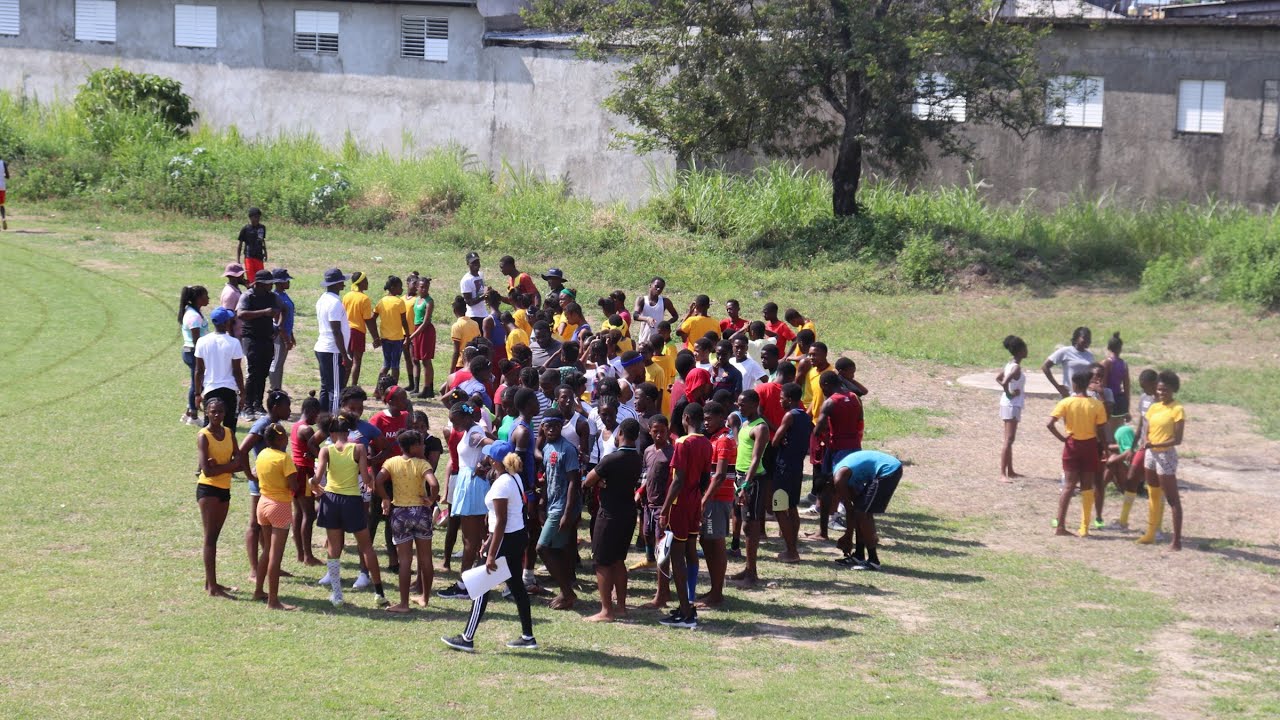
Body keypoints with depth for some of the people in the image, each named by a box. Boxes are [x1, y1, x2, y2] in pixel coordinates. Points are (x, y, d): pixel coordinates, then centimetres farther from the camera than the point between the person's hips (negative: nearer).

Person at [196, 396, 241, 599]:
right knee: (210, 537, -6)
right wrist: (229, 466, -10)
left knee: (214, 537, 13)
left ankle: (210, 582, 19)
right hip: (208, 489, -7)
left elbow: (238, 462, -1)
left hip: (224, 489, 7)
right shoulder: (203, 436, -11)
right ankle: (212, 586, -6)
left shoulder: (229, 432, 9)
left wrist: (219, 466, -17)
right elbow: (207, 470, -19)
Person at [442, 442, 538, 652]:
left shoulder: (500, 485, -19)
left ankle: (467, 639, 1)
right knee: (516, 586, 15)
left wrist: (491, 554, -21)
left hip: (506, 539, -10)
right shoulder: (514, 478, 10)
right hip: (519, 535, 10)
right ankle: (527, 636, 18)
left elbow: (501, 522, -22)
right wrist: (490, 540, 22)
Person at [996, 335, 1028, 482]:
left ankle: (1010, 471, 26)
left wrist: (1008, 390, 10)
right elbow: (1004, 382, -34)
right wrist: (1009, 393, -18)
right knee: (1008, 440, -11)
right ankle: (1003, 474, -14)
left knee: (1010, 440, 17)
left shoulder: (1010, 364, 9)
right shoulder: (1016, 368, -20)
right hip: (1012, 405, -10)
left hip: (1011, 405, 10)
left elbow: (998, 377, 19)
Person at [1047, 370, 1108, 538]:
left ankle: (1060, 526, 0)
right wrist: (1102, 449, 6)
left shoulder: (1066, 403, -9)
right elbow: (1101, 430, -6)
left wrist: (1061, 438, -6)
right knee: (1087, 486, 9)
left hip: (1072, 445, 0)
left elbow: (1050, 424, -17)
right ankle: (1084, 528, 8)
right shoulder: (1097, 405, -7)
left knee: (1069, 486, 6)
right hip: (1090, 446, 0)